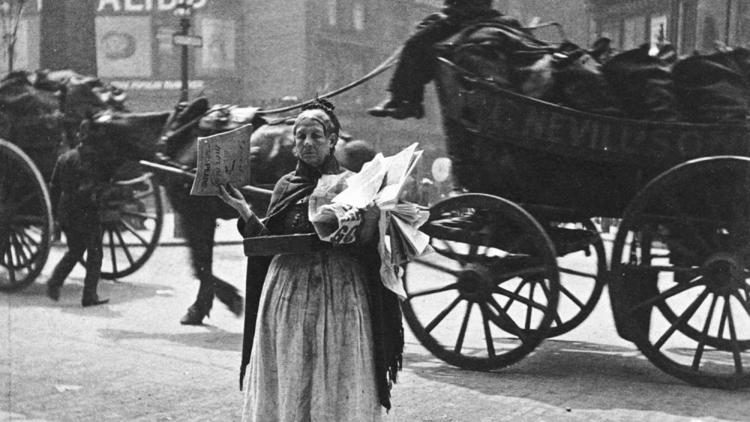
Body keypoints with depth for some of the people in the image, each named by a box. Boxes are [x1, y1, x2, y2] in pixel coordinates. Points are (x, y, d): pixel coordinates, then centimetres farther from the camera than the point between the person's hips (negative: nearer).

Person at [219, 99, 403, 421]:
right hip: (287, 296, 3)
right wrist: (242, 209, -2)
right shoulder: (286, 185, 10)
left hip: (338, 297, -3)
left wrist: (372, 217, -24)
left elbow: (362, 248, -7)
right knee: (287, 381, 9)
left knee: (337, 382, 3)